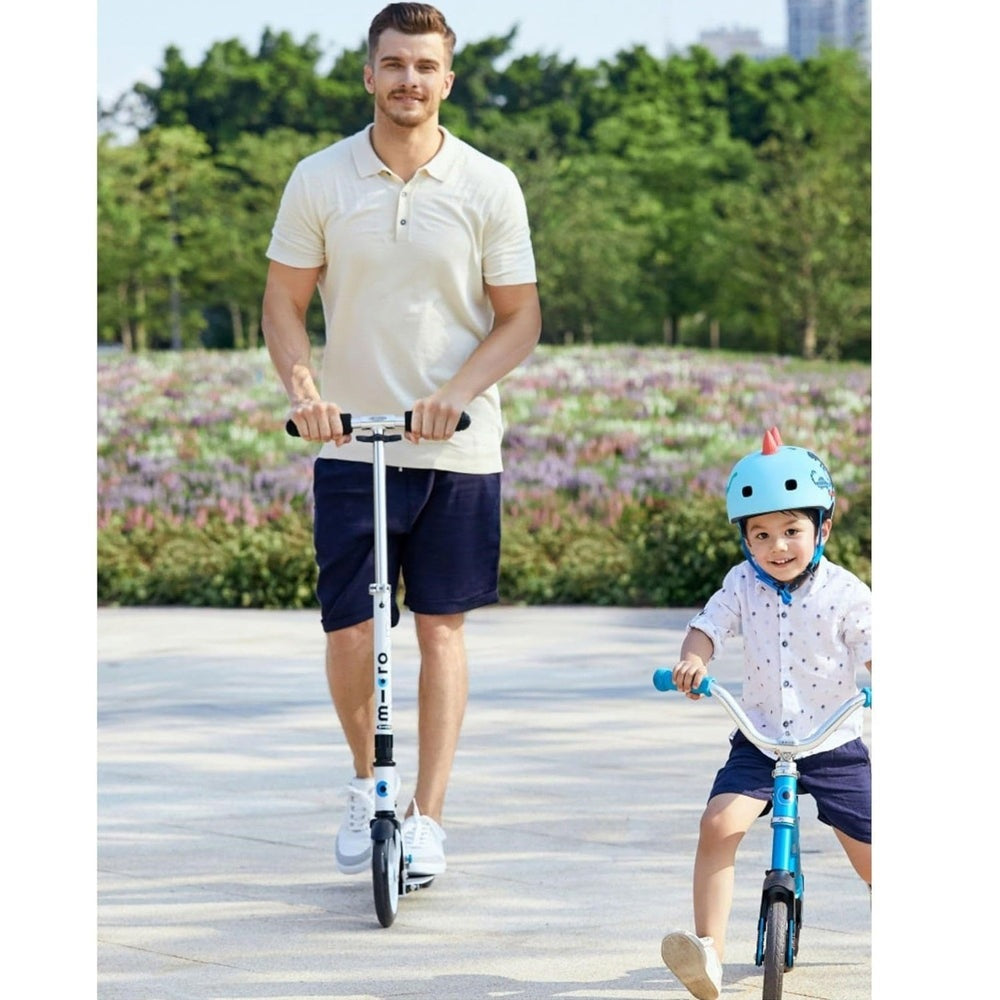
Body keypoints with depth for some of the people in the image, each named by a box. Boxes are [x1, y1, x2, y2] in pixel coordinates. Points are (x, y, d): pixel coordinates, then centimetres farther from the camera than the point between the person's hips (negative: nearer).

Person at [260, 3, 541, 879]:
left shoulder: (489, 187, -2)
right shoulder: (319, 181, 0)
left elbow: (520, 319, 1)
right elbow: (283, 303, 5)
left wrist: (454, 393, -15)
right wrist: (301, 388, -14)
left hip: (459, 447, 0)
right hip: (351, 444, 0)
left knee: (441, 628, 3)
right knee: (349, 632, -2)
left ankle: (428, 817, 11)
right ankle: (365, 781, 24)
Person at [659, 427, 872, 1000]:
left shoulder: (845, 593, -8)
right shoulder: (744, 584, -1)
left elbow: (872, 650, -13)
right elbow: (708, 626, -7)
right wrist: (694, 659, -29)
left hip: (836, 748, -1)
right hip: (759, 743, 1)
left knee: (870, 856, 3)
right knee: (719, 824, -24)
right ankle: (710, 950, -24)